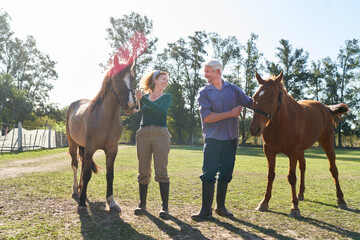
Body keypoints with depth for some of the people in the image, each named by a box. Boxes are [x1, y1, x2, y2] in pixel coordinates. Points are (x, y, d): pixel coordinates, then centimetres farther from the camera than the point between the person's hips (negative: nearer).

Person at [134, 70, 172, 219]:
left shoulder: (167, 97, 6)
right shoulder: (144, 97, 16)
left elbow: (160, 110, -13)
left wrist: (142, 98, -15)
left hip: (160, 134, -3)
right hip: (143, 134, 3)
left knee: (161, 171, -6)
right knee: (143, 172, 5)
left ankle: (165, 206, -1)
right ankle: (142, 204, 15)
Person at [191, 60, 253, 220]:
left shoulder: (233, 89, 9)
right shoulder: (204, 93, -1)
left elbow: (250, 103, 14)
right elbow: (206, 117, -12)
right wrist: (230, 113, -15)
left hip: (231, 138, 3)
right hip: (213, 139, -3)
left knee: (226, 174, 10)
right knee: (208, 174, -3)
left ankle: (221, 207, 24)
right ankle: (206, 209, 7)